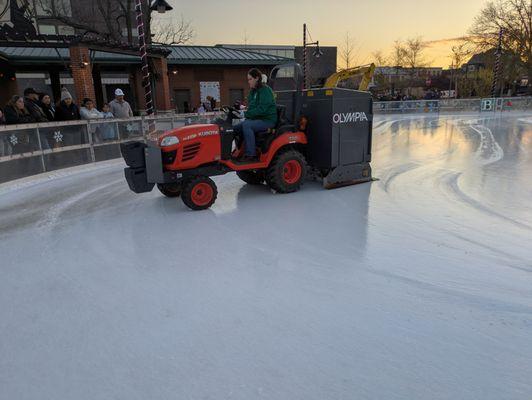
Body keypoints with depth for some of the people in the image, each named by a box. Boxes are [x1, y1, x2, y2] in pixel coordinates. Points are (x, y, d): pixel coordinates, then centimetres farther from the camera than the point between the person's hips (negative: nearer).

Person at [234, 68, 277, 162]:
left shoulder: (265, 90, -13)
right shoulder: (253, 91, 15)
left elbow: (262, 109, -22)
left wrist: (246, 113, -19)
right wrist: (246, 113, -2)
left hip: (268, 120, -9)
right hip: (256, 118, 9)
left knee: (246, 125, -31)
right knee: (236, 128, -4)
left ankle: (250, 155, -28)